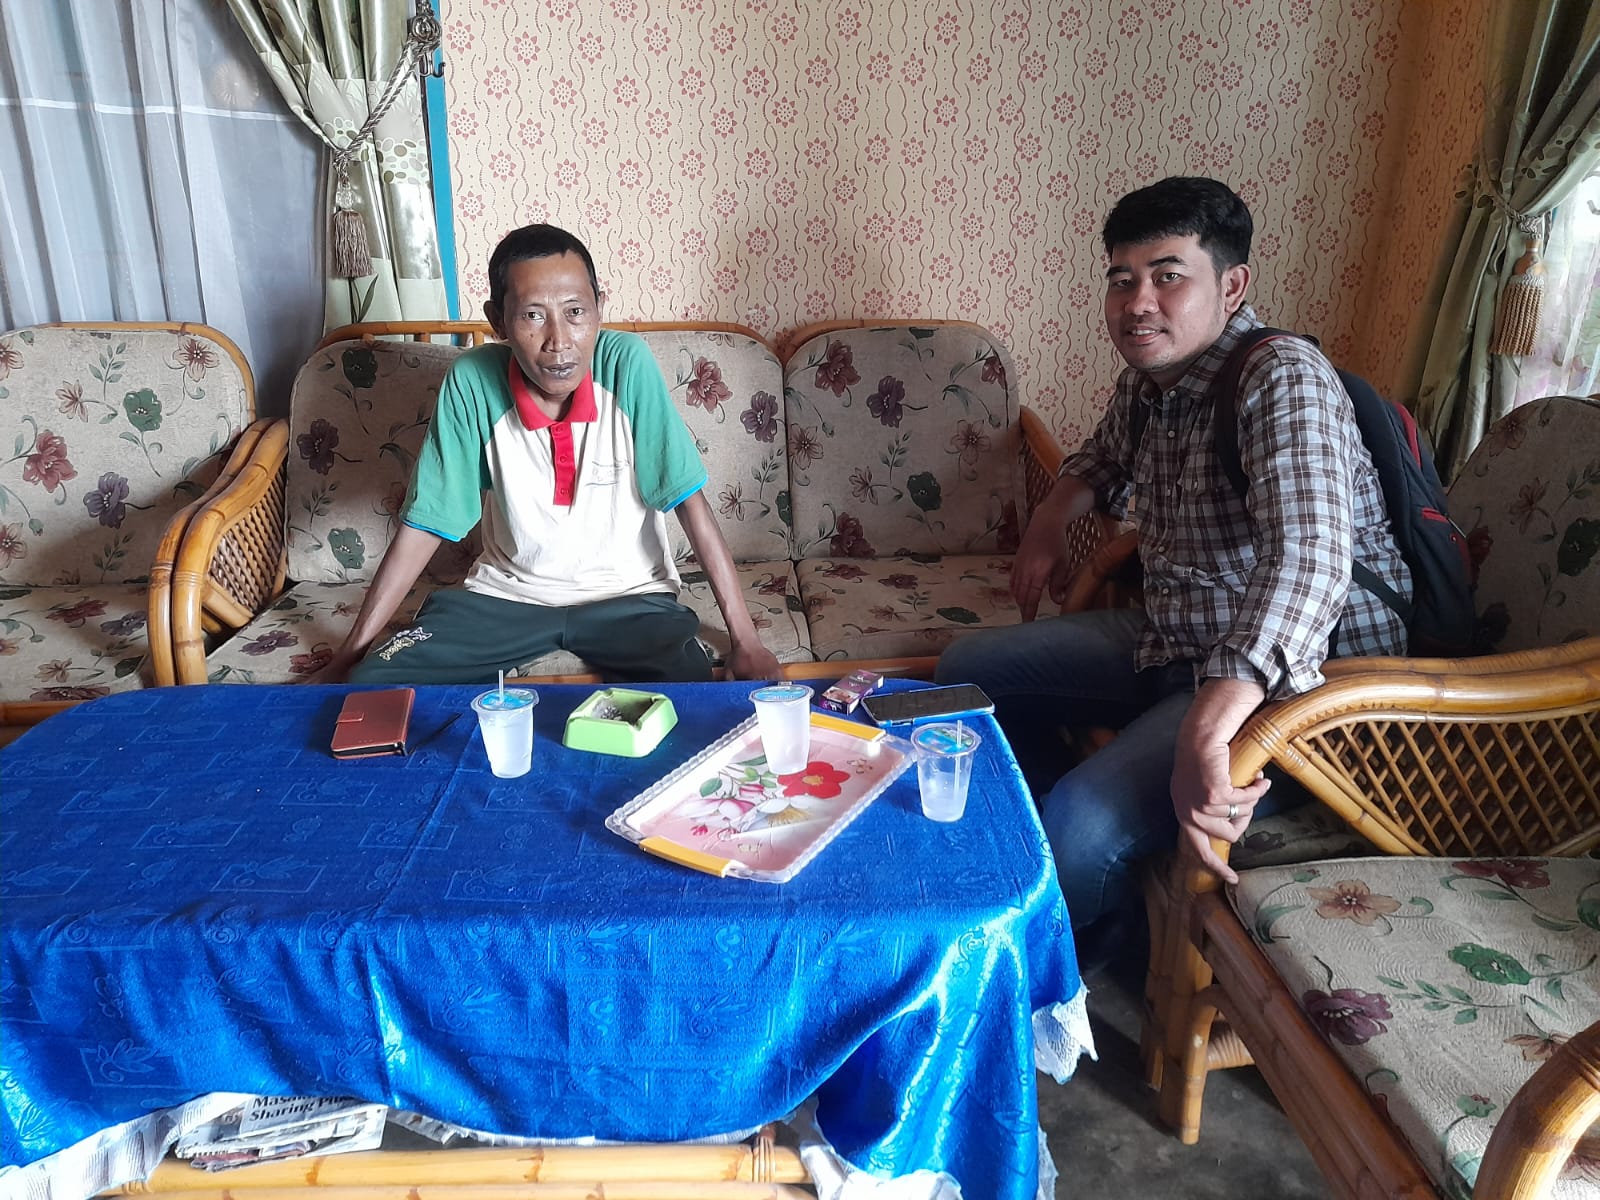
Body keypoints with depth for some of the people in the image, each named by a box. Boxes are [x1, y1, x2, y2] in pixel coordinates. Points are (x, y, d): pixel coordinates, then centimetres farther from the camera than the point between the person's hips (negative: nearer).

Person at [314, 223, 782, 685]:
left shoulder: (627, 363, -19)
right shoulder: (472, 381, -15)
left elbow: (689, 499, -16)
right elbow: (426, 522, -9)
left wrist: (745, 639, -18)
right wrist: (348, 654, -8)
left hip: (629, 594, -1)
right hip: (506, 592, 2)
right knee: (371, 684, -15)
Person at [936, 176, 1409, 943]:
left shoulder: (1283, 376, -21)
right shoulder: (1146, 379, 4)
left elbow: (1307, 558, -38)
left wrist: (1210, 723, -51)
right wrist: (1051, 519, 8)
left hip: (1292, 678, -9)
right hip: (1169, 641, 9)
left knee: (1081, 824, -29)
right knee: (965, 672, 12)